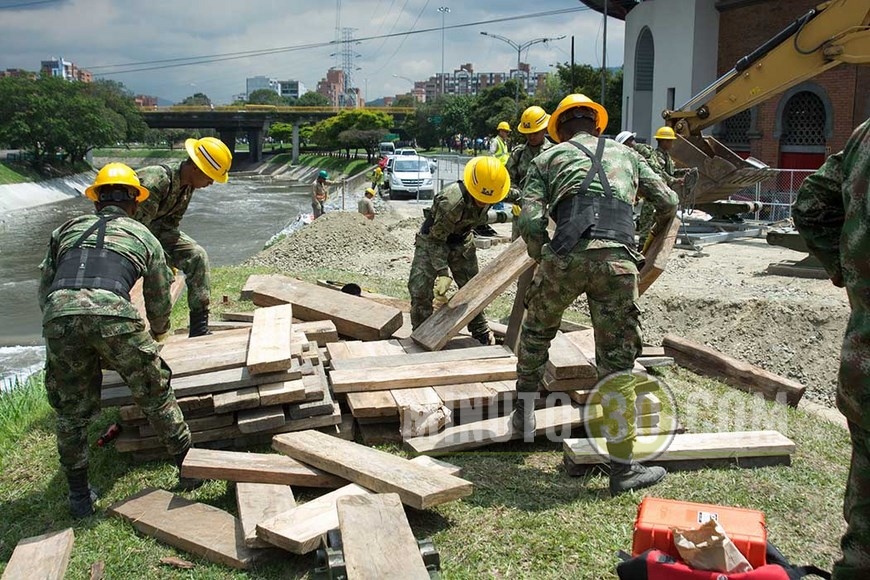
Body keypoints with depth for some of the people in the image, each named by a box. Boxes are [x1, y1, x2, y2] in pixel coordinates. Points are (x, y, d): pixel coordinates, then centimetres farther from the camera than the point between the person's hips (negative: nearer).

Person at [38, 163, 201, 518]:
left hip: (58, 315, 2)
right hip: (111, 312, -2)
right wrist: (157, 336, 54)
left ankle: (79, 496, 28)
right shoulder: (144, 237, 26)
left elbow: (45, 289, 30)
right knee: (155, 395, 17)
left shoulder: (68, 229, 31)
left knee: (71, 412, 20)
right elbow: (159, 302, 33)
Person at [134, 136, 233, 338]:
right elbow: (138, 227, -34)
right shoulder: (156, 181, -36)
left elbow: (171, 223, 0)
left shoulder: (187, 185, -9)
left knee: (197, 255, -8)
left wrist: (168, 261, -6)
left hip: (155, 227, 7)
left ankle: (199, 329, -6)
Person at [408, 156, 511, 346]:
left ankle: (481, 332, 25)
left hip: (461, 241, 6)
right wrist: (443, 273, -35)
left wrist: (500, 216, 14)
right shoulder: (451, 202, -39)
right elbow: (436, 240, -30)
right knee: (420, 290, -14)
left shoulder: (486, 195, -18)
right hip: (432, 240, -5)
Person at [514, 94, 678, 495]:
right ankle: (623, 468, 10)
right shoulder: (624, 154, 29)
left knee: (537, 330, 28)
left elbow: (530, 222, 7)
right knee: (616, 364, 6)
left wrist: (542, 259, 24)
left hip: (566, 256, 0)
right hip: (617, 261, 1)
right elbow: (667, 202, 26)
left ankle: (524, 415, 39)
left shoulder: (547, 159, 22)